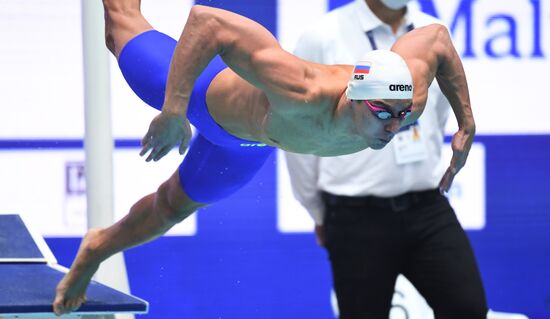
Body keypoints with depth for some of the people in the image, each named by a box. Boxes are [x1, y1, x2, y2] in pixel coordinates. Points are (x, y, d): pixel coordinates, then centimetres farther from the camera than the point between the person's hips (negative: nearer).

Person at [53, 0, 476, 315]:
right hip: (215, 93, -5)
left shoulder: (408, 94, -40)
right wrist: (174, 109, -56)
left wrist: (467, 125, -14)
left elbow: (436, 36, -17)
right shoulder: (299, 94, -55)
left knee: (173, 207, 30)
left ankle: (99, 247, 59)